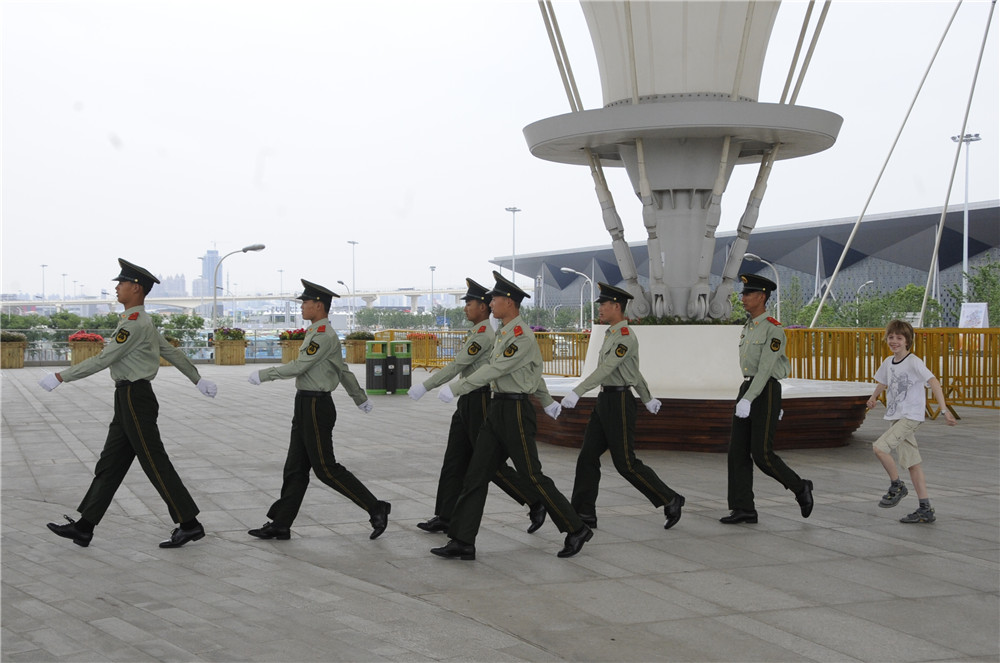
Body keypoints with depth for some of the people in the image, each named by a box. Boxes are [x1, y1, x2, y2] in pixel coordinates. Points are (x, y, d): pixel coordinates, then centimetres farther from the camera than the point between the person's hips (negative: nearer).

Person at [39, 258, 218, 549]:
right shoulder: (143, 322, 16)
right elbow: (172, 352, 23)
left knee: (155, 464, -5)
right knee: (109, 464, 10)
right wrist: (198, 379, 31)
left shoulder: (135, 323, -17)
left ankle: (189, 524, 1)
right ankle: (83, 528, 13)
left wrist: (60, 377, -14)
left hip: (135, 400, -10)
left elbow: (103, 360, -19)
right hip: (128, 402, 10)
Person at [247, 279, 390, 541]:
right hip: (306, 407, 10)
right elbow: (343, 370, 24)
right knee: (295, 468, 10)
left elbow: (299, 366, -21)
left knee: (326, 469, -7)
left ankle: (376, 509, -1)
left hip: (316, 408, -10)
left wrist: (263, 375, -11)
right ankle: (280, 524, 14)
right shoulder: (317, 333, 16)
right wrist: (360, 398, 33)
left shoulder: (324, 335, -17)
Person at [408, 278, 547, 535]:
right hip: (467, 403, 10)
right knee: (454, 462, 9)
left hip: (478, 402, -10)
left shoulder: (483, 334, -17)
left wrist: (424, 387, -20)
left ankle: (536, 503, 4)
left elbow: (456, 366, -21)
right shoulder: (481, 333, 16)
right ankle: (445, 518, 13)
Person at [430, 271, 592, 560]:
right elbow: (534, 371, 27)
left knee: (533, 476, -3)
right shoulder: (505, 333, 16)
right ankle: (462, 542, 5)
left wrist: (454, 389, -20)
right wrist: (546, 400, 39)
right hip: (497, 409, 9)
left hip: (515, 412, -9)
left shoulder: (522, 336, -16)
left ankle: (577, 530, 11)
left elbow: (494, 369, -22)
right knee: (476, 474, 4)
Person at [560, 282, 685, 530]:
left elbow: (606, 369, -27)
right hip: (604, 401, 10)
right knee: (587, 457, 5)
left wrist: (576, 393, -34)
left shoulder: (626, 337, -16)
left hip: (619, 403, -10)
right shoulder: (612, 334, 15)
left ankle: (670, 501, 8)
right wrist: (647, 398, 35)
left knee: (626, 463, -5)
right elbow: (634, 370, 26)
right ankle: (584, 513, 8)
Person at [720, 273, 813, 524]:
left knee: (762, 454, -9)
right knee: (738, 451, -1)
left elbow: (766, 368, -20)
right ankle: (744, 509, 1)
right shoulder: (748, 328, 16)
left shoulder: (774, 330, -12)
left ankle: (800, 488, 15)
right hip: (747, 390, 8)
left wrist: (748, 400, -27)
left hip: (765, 394, -8)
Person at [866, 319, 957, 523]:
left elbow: (933, 382, -20)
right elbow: (883, 382, 30)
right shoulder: (888, 362, 9)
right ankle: (925, 510, 12)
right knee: (912, 462, 8)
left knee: (879, 447, -22)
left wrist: (944, 410, -26)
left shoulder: (913, 362, -14)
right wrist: (873, 397, 18)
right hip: (896, 418, 8)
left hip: (911, 416, -8)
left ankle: (897, 486, -1)